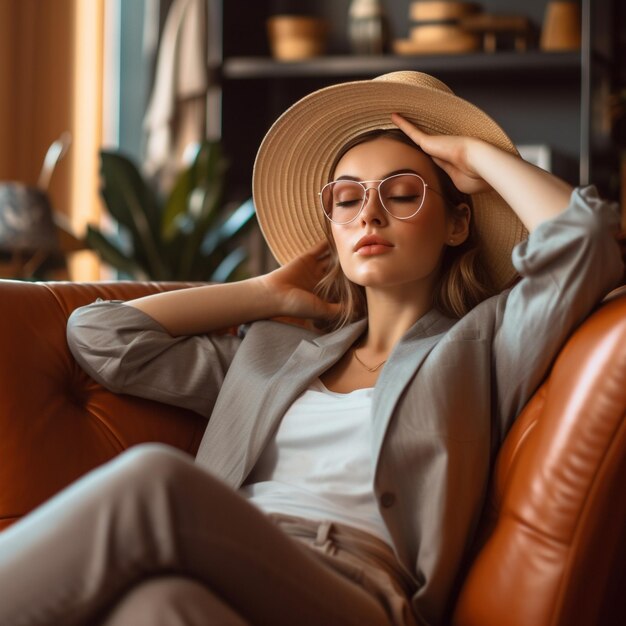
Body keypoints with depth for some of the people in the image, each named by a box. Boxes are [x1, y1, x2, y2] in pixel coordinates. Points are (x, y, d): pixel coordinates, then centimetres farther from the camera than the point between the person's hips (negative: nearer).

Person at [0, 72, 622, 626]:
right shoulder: (273, 352, 34)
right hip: (229, 574, 4)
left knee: (155, 478, -37)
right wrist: (270, 292, 36)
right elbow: (100, 335, 31)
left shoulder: (483, 342, 22)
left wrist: (478, 156, 23)